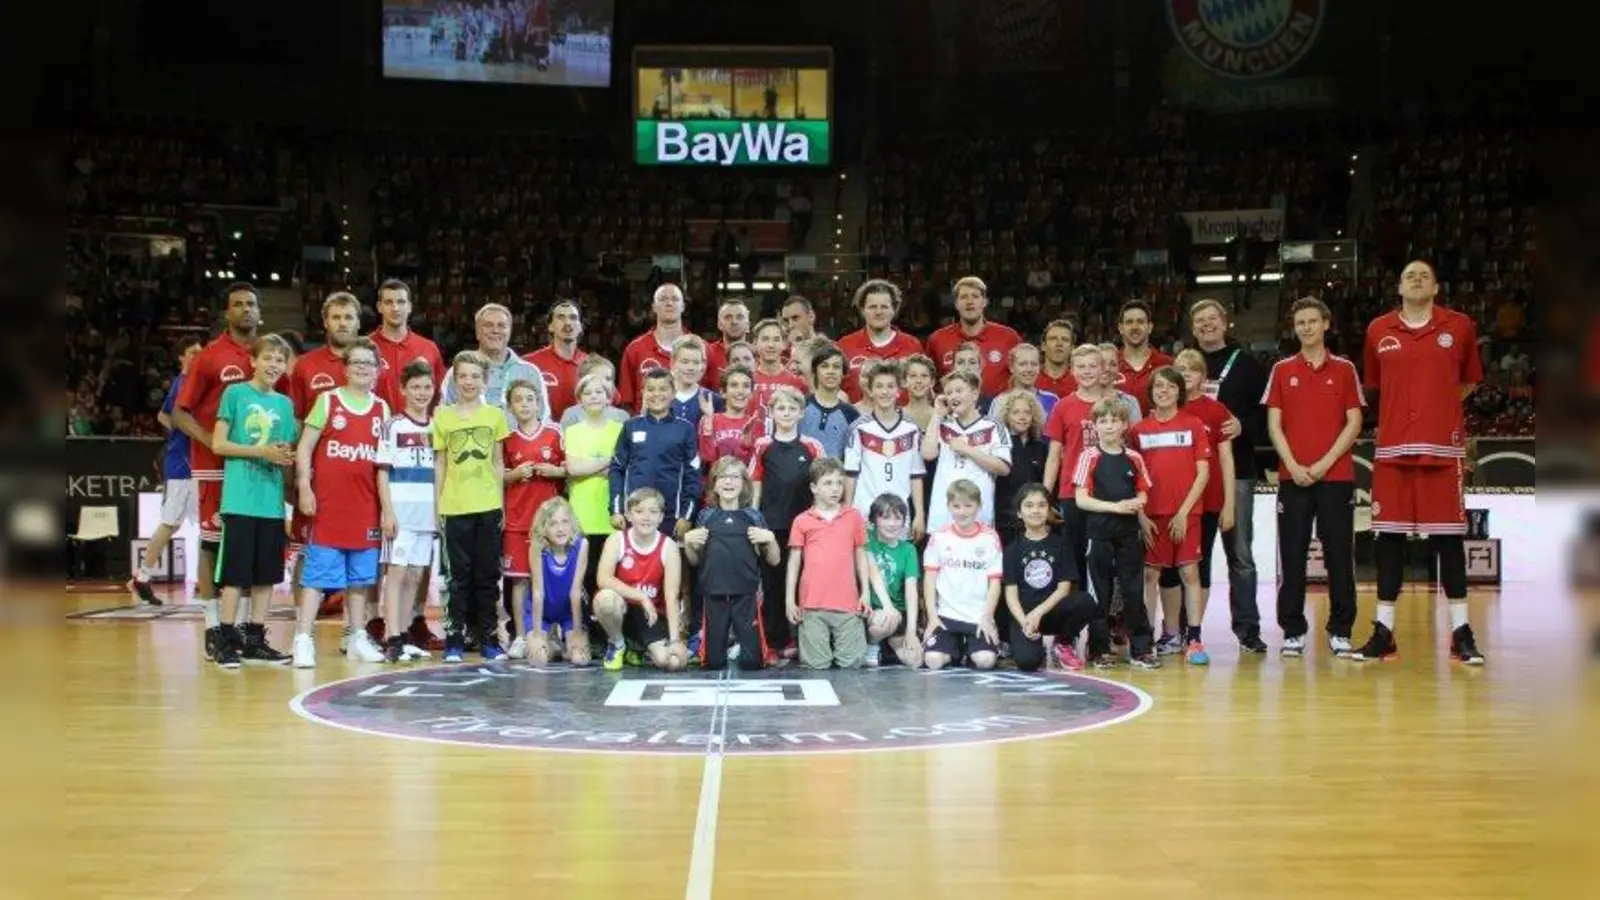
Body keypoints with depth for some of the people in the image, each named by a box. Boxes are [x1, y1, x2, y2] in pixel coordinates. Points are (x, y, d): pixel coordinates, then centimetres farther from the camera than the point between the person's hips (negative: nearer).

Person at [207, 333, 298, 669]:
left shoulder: (284, 403, 14)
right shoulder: (235, 393, 0)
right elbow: (218, 444, -4)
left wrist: (286, 456, -6)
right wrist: (262, 452, -13)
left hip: (272, 500, 5)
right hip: (239, 499, -5)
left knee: (267, 573, 7)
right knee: (235, 573, -4)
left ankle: (255, 639, 16)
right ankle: (224, 638, 4)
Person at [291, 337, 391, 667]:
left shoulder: (382, 409, 10)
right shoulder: (327, 401, 1)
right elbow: (305, 447, -1)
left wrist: (387, 506, 9)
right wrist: (304, 488, -11)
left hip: (365, 507, 4)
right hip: (327, 504, -4)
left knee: (360, 577, 10)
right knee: (317, 575, -5)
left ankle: (358, 640, 18)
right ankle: (303, 640, -4)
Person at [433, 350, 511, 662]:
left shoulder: (495, 416, 6)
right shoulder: (442, 417, 5)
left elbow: (498, 463, 9)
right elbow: (440, 465, 7)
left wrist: (501, 502, 4)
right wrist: (437, 507, 3)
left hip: (488, 507, 1)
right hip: (455, 508, -1)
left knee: (488, 574, 5)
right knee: (460, 574, 3)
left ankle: (487, 637, 12)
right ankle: (454, 639, 8)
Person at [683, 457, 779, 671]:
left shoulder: (753, 517, 4)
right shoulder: (706, 517, 7)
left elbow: (774, 561, 7)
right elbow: (695, 561, 14)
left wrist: (770, 538, -10)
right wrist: (688, 541, -3)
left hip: (746, 595, -1)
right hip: (713, 594, 1)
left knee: (752, 661, -2)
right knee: (713, 661, 4)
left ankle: (739, 644, 28)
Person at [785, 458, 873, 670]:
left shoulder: (854, 517, 8)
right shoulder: (802, 521, 5)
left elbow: (860, 556, 14)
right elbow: (794, 562, 8)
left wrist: (866, 593, 7)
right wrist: (789, 600, 3)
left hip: (848, 604, 1)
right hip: (812, 606, -1)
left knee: (852, 664, 2)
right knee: (816, 666, 2)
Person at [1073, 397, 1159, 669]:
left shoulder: (1134, 458, 6)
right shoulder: (1089, 456, -2)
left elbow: (1143, 495, 11)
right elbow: (1081, 499, -8)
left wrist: (1135, 503, -12)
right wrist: (1115, 506, -17)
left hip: (1129, 533, 3)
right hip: (1099, 533, -2)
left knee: (1134, 591, 5)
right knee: (1100, 593, 4)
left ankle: (1141, 649, 11)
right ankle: (1100, 650, 12)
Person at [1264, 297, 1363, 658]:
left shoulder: (1344, 369, 6)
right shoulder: (1282, 370, 8)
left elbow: (1354, 423, 2)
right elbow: (1274, 425, 4)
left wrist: (1325, 463, -9)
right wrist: (1293, 466, -9)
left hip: (1336, 475, -1)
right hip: (1292, 476, 1)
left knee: (1339, 556, 1)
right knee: (1292, 557, 1)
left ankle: (1340, 631, 9)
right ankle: (1293, 631, 8)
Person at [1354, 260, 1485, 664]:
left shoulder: (1459, 326, 4)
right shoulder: (1378, 330, 7)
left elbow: (1469, 381, 16)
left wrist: (1439, 407, 11)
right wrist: (1407, 409, 13)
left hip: (1443, 447, -1)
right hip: (1392, 448, 1)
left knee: (1448, 536, 1)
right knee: (1389, 536, 3)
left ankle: (1461, 631, 7)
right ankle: (1384, 631, 8)